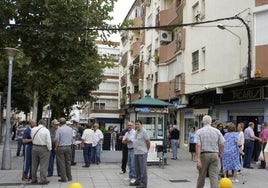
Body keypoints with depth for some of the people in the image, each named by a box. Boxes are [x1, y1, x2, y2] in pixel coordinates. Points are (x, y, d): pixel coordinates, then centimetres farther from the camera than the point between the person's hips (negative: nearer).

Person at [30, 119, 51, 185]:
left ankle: (33, 179, 24)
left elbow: (32, 137, 10)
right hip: (43, 148, -5)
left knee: (34, 164, 15)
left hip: (34, 147, 5)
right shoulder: (46, 130, -14)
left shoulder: (33, 129, 0)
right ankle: (43, 180, 5)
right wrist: (49, 149, -2)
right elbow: (48, 141, -14)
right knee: (43, 165, 2)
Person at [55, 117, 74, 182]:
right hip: (68, 147, 5)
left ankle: (64, 178, 4)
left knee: (62, 163, 2)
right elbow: (72, 139, 9)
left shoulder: (59, 129, -13)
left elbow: (57, 140, -14)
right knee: (68, 163, 14)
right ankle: (69, 177, 19)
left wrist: (56, 147, -2)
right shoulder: (70, 129, 3)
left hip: (61, 148, -5)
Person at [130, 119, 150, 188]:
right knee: (137, 168, 16)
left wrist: (146, 150, 2)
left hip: (142, 153, -8)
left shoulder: (144, 131, -13)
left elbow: (148, 142, -10)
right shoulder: (136, 131, 13)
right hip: (136, 152, 8)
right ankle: (138, 181, 27)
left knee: (143, 168, -2)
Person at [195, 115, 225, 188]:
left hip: (204, 155, -1)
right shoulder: (217, 131, 4)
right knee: (214, 176, -1)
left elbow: (198, 145, -13)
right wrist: (219, 154, 16)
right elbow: (222, 145, 1)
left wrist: (198, 159, -15)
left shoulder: (199, 131, -3)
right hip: (214, 155, 1)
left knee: (201, 176, 14)